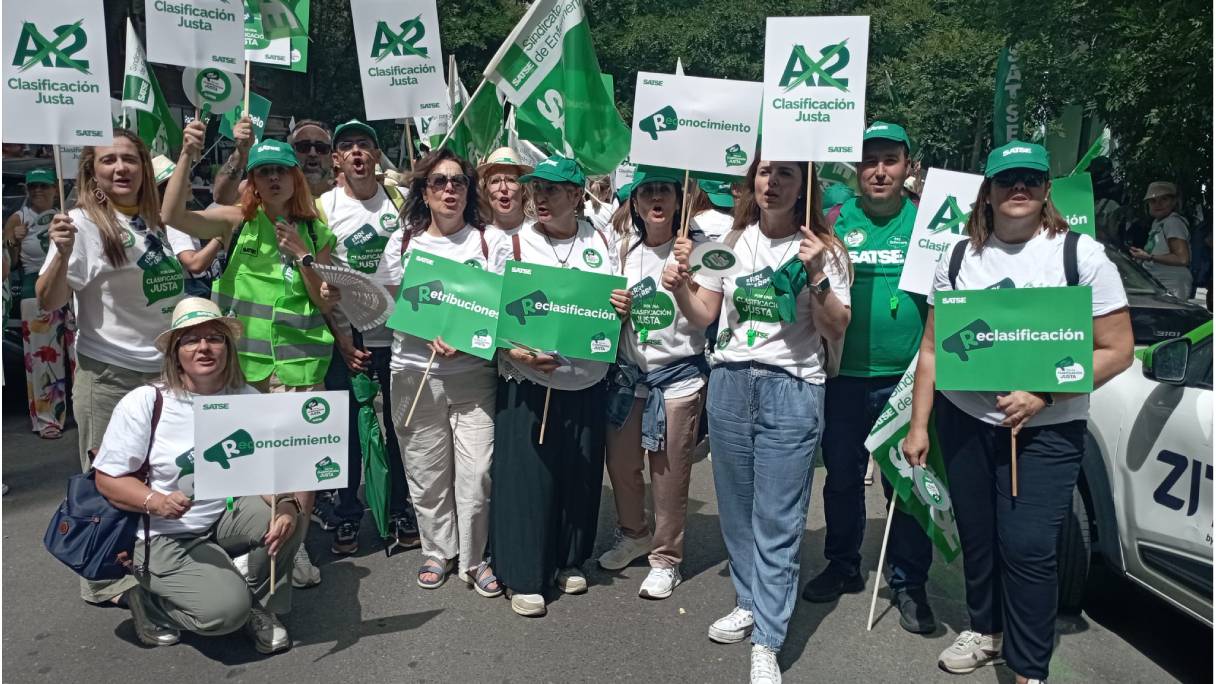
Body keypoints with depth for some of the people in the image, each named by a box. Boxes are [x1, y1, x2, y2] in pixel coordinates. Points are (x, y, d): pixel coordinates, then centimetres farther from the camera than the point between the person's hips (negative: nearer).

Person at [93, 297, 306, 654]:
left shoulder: (247, 399, -5)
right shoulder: (144, 402, -13)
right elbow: (108, 478, -9)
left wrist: (287, 506, -30)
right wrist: (157, 502, -28)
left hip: (228, 519, 4)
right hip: (167, 536, -4)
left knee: (289, 513, -26)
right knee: (227, 610, -24)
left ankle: (260, 605, 1)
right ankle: (146, 595, 8)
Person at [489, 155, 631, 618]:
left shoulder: (600, 242, 7)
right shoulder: (515, 243, -2)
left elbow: (616, 307, 15)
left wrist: (623, 308, -9)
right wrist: (517, 351, -23)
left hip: (588, 383, 3)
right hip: (529, 384, -3)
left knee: (582, 475, 12)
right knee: (527, 476, 0)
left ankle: (571, 561, 32)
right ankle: (524, 576, 14)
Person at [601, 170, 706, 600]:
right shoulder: (627, 250, 6)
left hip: (678, 373, -5)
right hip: (629, 370, 5)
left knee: (669, 471, 3)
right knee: (620, 461, 15)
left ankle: (666, 558, 21)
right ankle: (634, 534, 39)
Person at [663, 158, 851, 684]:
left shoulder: (823, 248, -2)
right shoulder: (732, 240, 8)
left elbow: (835, 332, -7)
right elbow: (703, 316, 9)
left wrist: (817, 276, -21)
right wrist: (679, 286, -10)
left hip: (793, 389, -4)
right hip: (729, 383, 4)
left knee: (778, 519, -2)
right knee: (736, 506, 14)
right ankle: (749, 602, 34)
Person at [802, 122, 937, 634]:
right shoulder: (837, 218, 3)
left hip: (906, 376, -1)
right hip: (844, 374, 1)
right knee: (842, 476, 13)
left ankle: (909, 583, 21)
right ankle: (842, 566, 32)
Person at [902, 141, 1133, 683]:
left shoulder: (1081, 254, -4)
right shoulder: (959, 257, 4)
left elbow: (1116, 350, -6)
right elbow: (932, 348, 5)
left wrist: (1042, 395, -17)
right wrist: (918, 426, 2)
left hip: (1047, 429, -3)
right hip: (964, 420, 3)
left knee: (1026, 546, -7)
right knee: (976, 534, 12)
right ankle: (985, 629, 35)